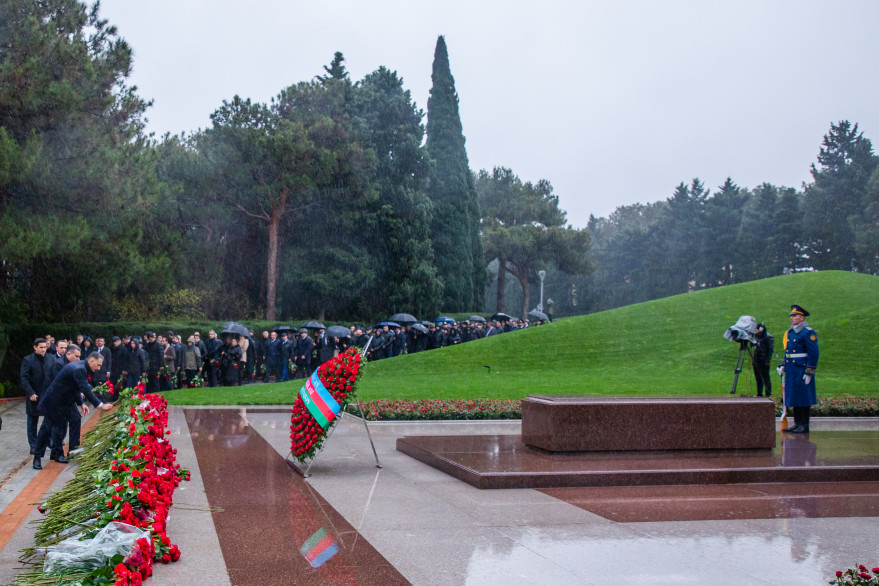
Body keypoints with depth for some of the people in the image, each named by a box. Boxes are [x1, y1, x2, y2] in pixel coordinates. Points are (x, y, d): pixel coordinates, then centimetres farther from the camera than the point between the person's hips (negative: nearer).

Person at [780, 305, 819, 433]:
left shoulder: (808, 333, -11)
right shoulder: (790, 332, 15)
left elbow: (813, 354, -14)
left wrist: (809, 373, -17)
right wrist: (784, 366, 15)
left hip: (802, 370, -8)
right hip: (791, 370, 8)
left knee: (804, 399, -4)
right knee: (794, 398, 11)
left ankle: (805, 426, 1)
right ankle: (797, 423, 18)